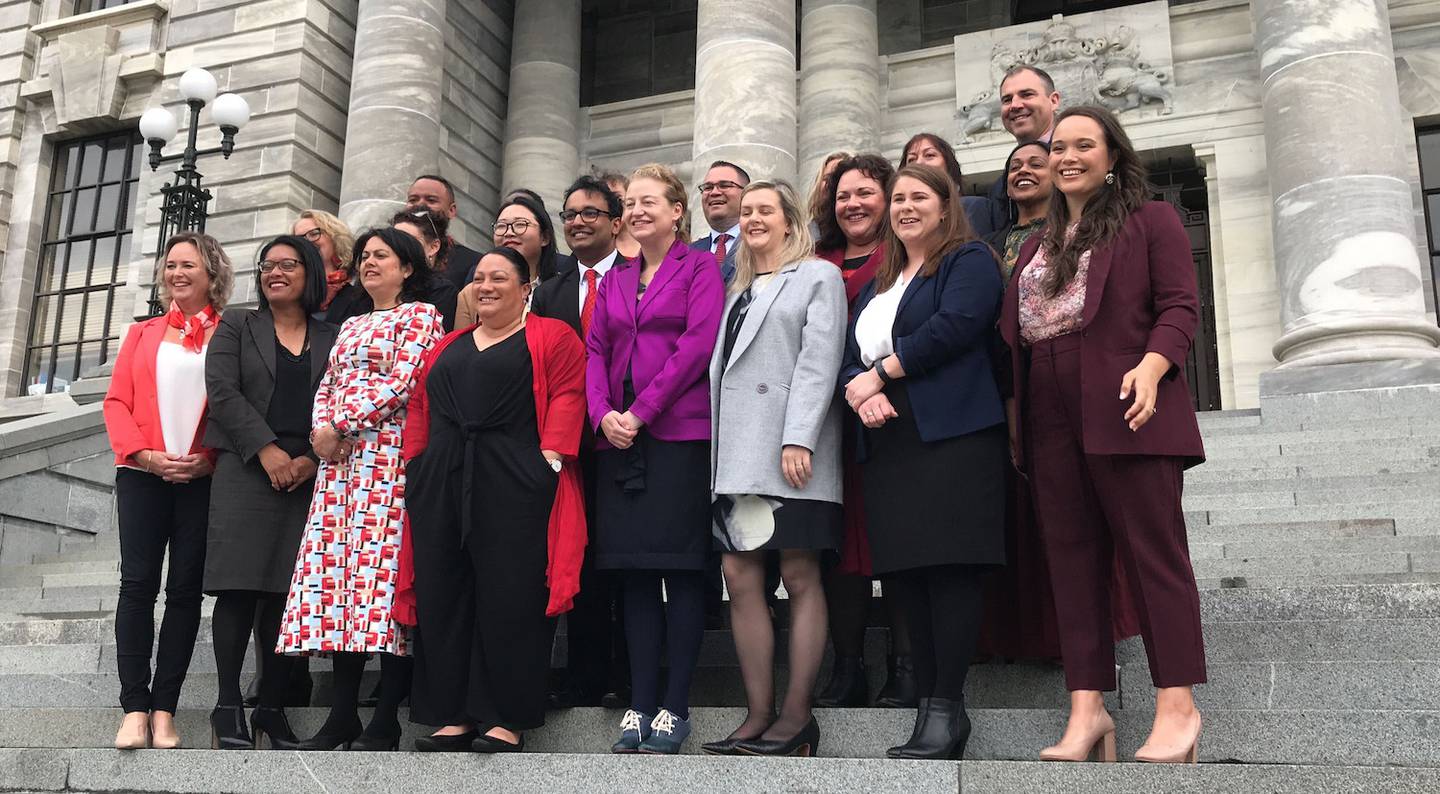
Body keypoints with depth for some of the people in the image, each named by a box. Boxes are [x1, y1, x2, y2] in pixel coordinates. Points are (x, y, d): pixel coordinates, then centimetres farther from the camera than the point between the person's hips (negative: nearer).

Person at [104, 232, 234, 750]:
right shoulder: (143, 334, 16)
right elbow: (117, 401, 7)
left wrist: (211, 457, -12)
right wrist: (145, 455, -8)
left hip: (204, 477, -2)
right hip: (143, 474, 2)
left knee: (185, 589, -1)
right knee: (138, 584, -5)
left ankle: (164, 710, 3)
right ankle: (134, 708, -3)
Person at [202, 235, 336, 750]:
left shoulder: (331, 338, 15)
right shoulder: (237, 327, 13)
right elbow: (222, 389, -1)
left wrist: (312, 460, -10)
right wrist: (267, 449, -12)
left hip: (307, 477, 1)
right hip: (246, 471, -1)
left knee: (287, 590, 0)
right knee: (239, 586, -6)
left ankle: (273, 707, 6)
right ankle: (229, 707, -1)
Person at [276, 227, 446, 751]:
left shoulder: (421, 315, 3)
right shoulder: (350, 326, 25)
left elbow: (402, 383, -9)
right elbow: (327, 387, 18)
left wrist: (343, 423, -10)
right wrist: (321, 430, -2)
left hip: (389, 454, -7)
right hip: (339, 460, 7)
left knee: (383, 567, -11)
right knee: (338, 571, 1)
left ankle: (384, 725, -7)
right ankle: (341, 717, 6)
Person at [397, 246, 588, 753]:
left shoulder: (552, 337, 5)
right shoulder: (447, 348, 23)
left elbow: (568, 394, -6)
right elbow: (420, 406, 19)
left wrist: (551, 454, -17)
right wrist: (416, 463, 7)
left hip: (514, 483, -6)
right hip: (442, 485, 6)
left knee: (509, 596, -5)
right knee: (442, 595, 4)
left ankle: (508, 721, 2)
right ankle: (454, 716, 12)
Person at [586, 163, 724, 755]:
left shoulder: (700, 267, 3)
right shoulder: (615, 280, 20)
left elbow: (699, 342, -9)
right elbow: (596, 351, 13)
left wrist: (641, 410, -13)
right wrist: (603, 413, -6)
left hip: (680, 433, -5)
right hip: (619, 439, 5)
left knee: (680, 566, -4)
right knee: (634, 570, 5)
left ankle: (675, 705, 2)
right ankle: (640, 701, 10)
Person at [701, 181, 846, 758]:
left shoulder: (818, 277, 7)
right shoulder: (738, 289, 26)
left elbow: (819, 359, -6)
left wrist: (798, 438, -17)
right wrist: (719, 448, 10)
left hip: (793, 452, -6)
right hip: (737, 451, 6)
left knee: (800, 577, -4)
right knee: (740, 577, 0)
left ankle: (796, 716, 0)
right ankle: (759, 714, 5)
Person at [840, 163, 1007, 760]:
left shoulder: (970, 261, 5)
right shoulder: (877, 285, 27)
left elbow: (953, 325, -12)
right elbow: (850, 355, 18)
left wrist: (881, 372, -8)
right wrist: (860, 391, -5)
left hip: (951, 437, -7)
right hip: (887, 444, 7)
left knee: (949, 569, -11)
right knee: (906, 576, 4)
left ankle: (947, 709, -6)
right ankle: (929, 706, 9)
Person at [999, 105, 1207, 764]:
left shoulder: (1150, 221, 7)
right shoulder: (1038, 243, 24)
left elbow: (1180, 306, -3)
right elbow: (1013, 329, 21)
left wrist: (1151, 367, -21)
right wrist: (1016, 421, 10)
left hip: (1125, 412, -6)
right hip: (1051, 421, 6)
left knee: (1152, 550, -4)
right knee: (1071, 559, 4)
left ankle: (1176, 704, 1)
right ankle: (1087, 707, 7)